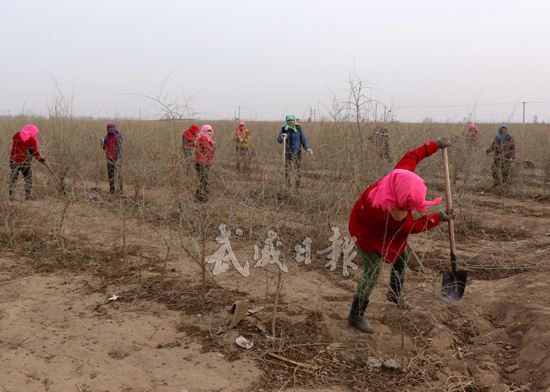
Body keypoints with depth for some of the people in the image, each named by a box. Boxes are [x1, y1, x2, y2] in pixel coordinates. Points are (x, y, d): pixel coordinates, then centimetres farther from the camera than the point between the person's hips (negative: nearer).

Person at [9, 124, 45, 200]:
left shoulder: (16, 135, 8)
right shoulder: (31, 140, -6)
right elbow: (35, 152, -2)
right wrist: (41, 159, 10)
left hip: (13, 160, 5)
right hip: (24, 162, -5)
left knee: (13, 178, 11)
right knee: (28, 178, 8)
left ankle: (10, 195, 9)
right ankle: (28, 195, 8)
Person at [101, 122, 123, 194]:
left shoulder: (118, 135, -3)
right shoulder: (106, 137, 13)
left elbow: (120, 147, -9)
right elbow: (104, 148, 17)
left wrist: (119, 158, -19)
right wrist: (102, 142, -5)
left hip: (117, 157, -5)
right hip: (109, 157, 5)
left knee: (118, 173, -10)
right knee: (110, 173, 5)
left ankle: (120, 190, -10)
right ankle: (111, 190, 11)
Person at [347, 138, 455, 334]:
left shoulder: (402, 175, -30)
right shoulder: (387, 211, -44)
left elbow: (410, 156, -7)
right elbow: (413, 226, -27)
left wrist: (436, 145, 0)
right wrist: (438, 218, -16)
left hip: (385, 228, 9)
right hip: (366, 230, -8)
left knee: (401, 256, 17)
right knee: (373, 269, -14)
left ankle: (395, 294, 45)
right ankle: (356, 315, 0)